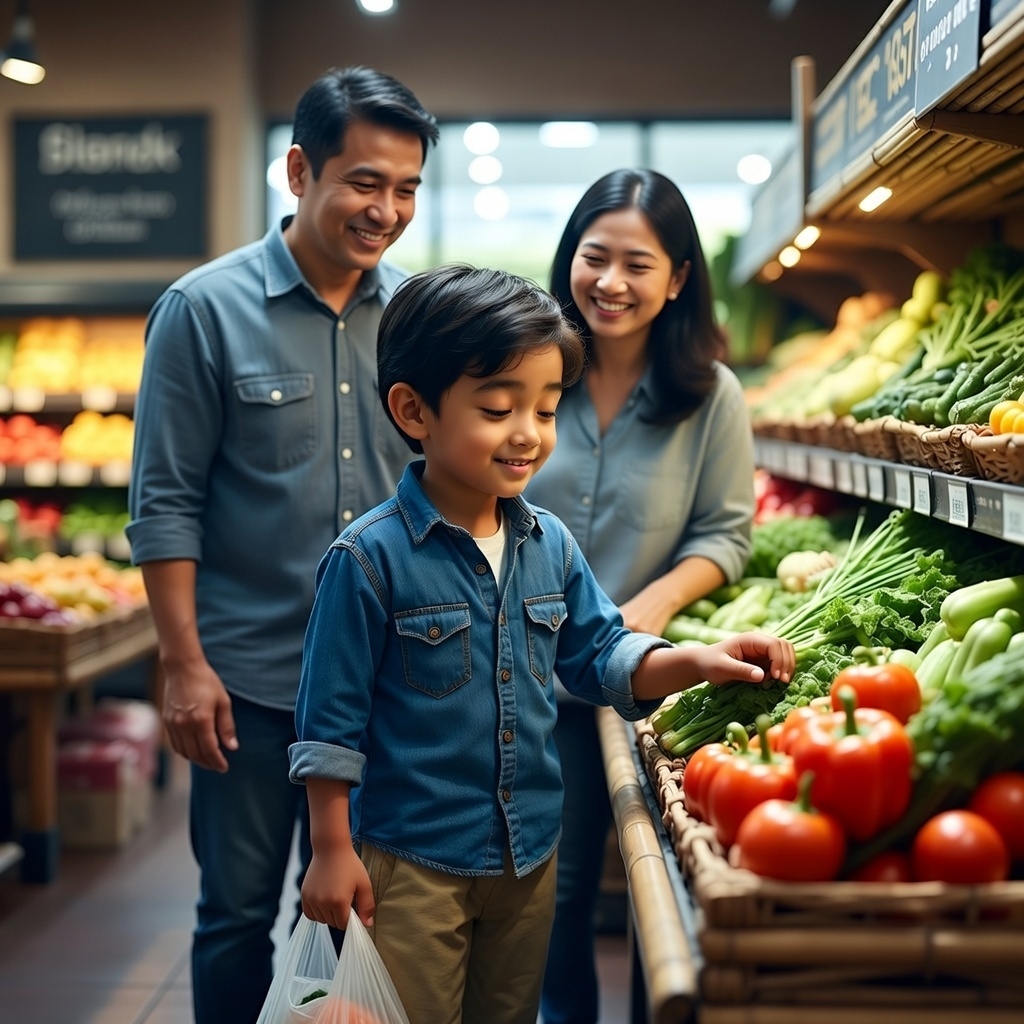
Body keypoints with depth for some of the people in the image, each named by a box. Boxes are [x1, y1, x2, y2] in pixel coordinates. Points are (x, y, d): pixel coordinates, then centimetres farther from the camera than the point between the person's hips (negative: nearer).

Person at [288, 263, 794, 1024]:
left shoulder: (550, 544, 0)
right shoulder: (370, 557, -18)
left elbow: (602, 655, 8)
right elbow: (331, 719, -13)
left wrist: (694, 662, -10)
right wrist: (333, 851, -10)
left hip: (530, 852, 6)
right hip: (409, 864, -6)